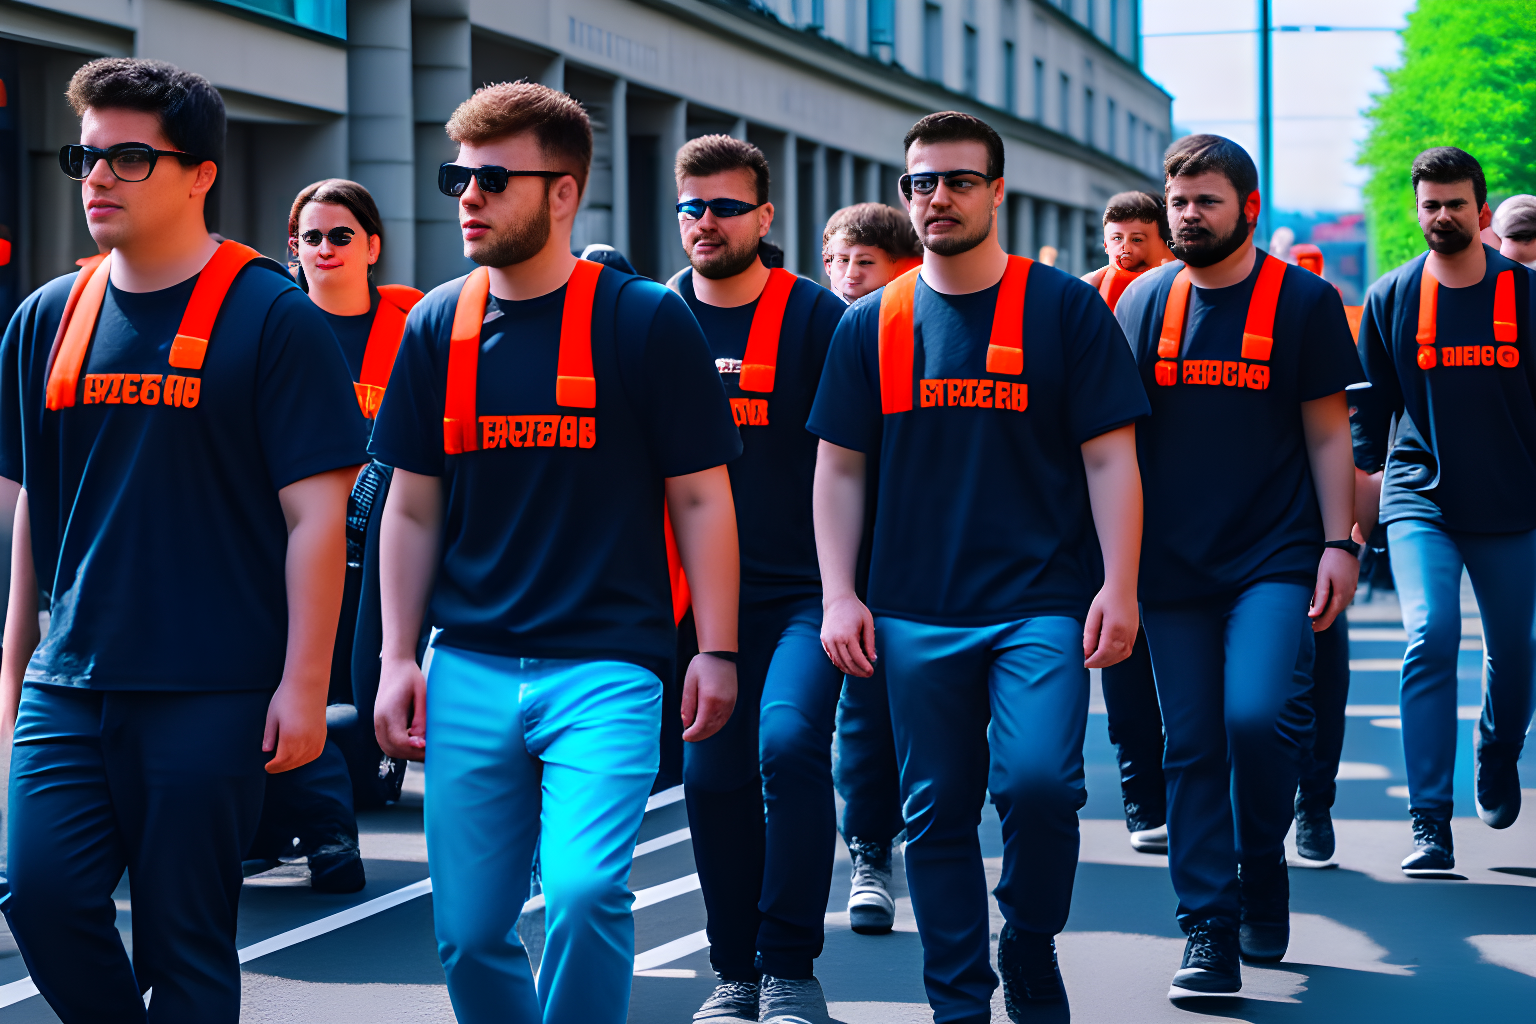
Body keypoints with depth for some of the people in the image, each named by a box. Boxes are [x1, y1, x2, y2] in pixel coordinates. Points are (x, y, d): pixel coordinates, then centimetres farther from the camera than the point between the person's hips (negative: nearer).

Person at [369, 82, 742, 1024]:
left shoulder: (648, 322, -4)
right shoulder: (439, 326, 8)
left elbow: (701, 498, 0)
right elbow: (413, 509, 13)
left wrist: (717, 652, -4)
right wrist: (398, 657, 7)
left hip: (607, 664, -4)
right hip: (469, 671, 4)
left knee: (585, 891, -21)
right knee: (469, 930, 5)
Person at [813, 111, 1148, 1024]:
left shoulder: (1065, 308, 1)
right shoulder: (872, 324, 8)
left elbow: (1110, 458, 0)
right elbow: (840, 469, 11)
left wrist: (1119, 586, -7)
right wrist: (838, 596, 2)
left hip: (1042, 602, -3)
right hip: (916, 613, 3)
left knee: (1038, 781, -18)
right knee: (937, 811, 5)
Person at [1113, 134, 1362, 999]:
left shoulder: (1303, 301, 1)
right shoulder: (1144, 303, 8)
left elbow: (1327, 435, 3)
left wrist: (1338, 544, -6)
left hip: (1275, 558, -3)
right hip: (1174, 564, 3)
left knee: (1257, 716, -20)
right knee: (1192, 747, 2)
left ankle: (1264, 866, 7)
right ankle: (1209, 934, 9)